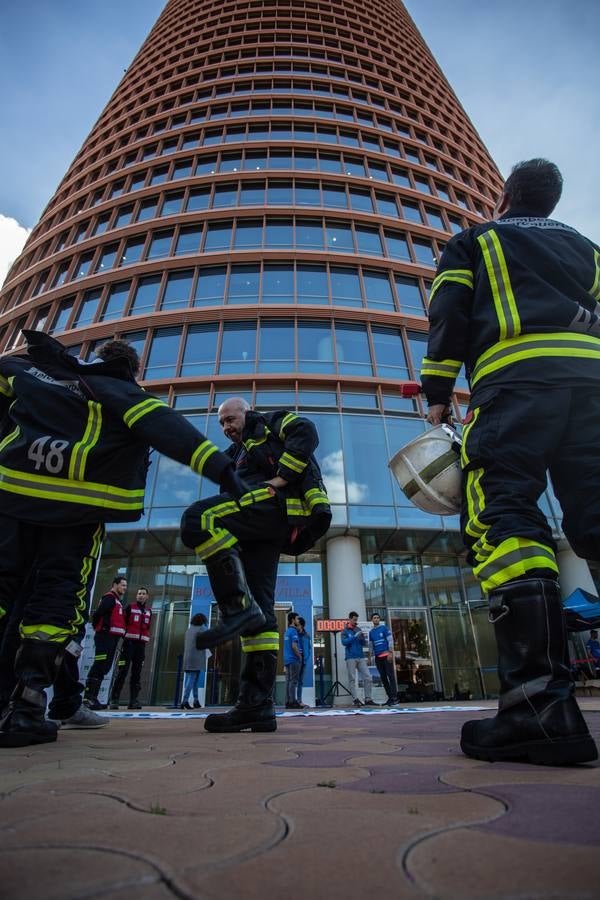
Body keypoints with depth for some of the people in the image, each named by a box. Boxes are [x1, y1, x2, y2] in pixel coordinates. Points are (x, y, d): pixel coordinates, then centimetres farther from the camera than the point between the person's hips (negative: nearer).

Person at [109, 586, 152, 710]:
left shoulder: (149, 611, 16)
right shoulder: (130, 607, 2)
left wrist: (146, 640, 8)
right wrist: (123, 635, -10)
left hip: (141, 644, 4)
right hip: (129, 642, -4)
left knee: (137, 673, 4)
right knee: (122, 671, -8)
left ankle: (133, 701, 8)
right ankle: (114, 699, 0)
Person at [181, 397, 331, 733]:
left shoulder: (272, 423, 18)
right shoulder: (239, 454, 39)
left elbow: (306, 432, -4)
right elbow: (231, 493, 29)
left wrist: (280, 478, -12)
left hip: (277, 504, -8)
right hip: (266, 533, 9)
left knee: (197, 519, -26)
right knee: (260, 608, 0)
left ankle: (238, 608, -27)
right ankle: (258, 705, 0)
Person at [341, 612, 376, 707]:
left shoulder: (359, 629, 13)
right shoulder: (345, 631, 4)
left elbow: (364, 643, 12)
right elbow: (344, 642, -10)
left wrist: (362, 638, -9)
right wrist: (355, 636, -17)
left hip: (361, 657, 4)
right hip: (351, 658, -4)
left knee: (368, 678, -2)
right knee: (352, 679, -3)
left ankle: (368, 699, 5)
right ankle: (356, 699, 1)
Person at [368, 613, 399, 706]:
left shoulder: (384, 628, 0)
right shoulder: (371, 632, 14)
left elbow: (390, 640, -5)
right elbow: (371, 645, 18)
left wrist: (390, 653, -14)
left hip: (386, 655, -5)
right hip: (377, 657, 5)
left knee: (391, 676, -8)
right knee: (383, 678, 6)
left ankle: (394, 697, -8)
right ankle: (390, 697, 12)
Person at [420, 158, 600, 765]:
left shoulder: (474, 241, 23)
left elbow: (448, 315, 7)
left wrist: (437, 394, 5)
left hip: (514, 377, -5)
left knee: (501, 518, -16)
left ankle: (541, 702, -27)